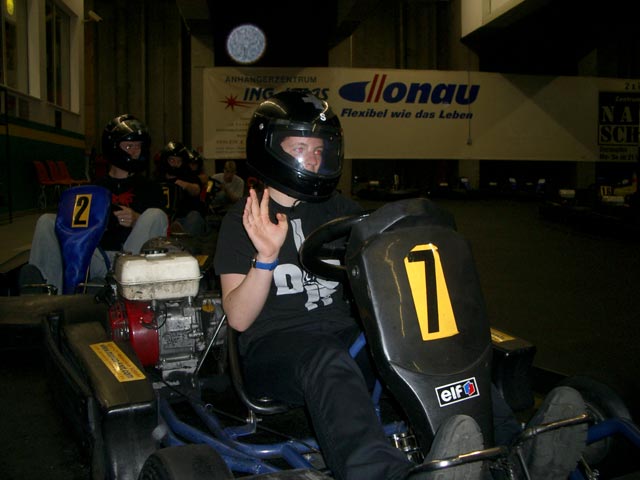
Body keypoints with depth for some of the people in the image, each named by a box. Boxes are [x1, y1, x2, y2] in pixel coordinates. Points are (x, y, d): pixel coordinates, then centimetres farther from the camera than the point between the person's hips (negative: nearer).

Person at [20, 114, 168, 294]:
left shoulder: (149, 188, 20)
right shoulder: (96, 187, 26)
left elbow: (155, 224, 7)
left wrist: (136, 220, -14)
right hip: (94, 257, 2)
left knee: (155, 214, -27)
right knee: (47, 220, -11)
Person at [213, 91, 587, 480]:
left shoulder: (339, 208, 15)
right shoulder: (242, 221, 2)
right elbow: (238, 317, -7)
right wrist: (267, 256, -23)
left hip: (347, 335, 4)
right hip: (275, 345, -4)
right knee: (327, 362, -40)